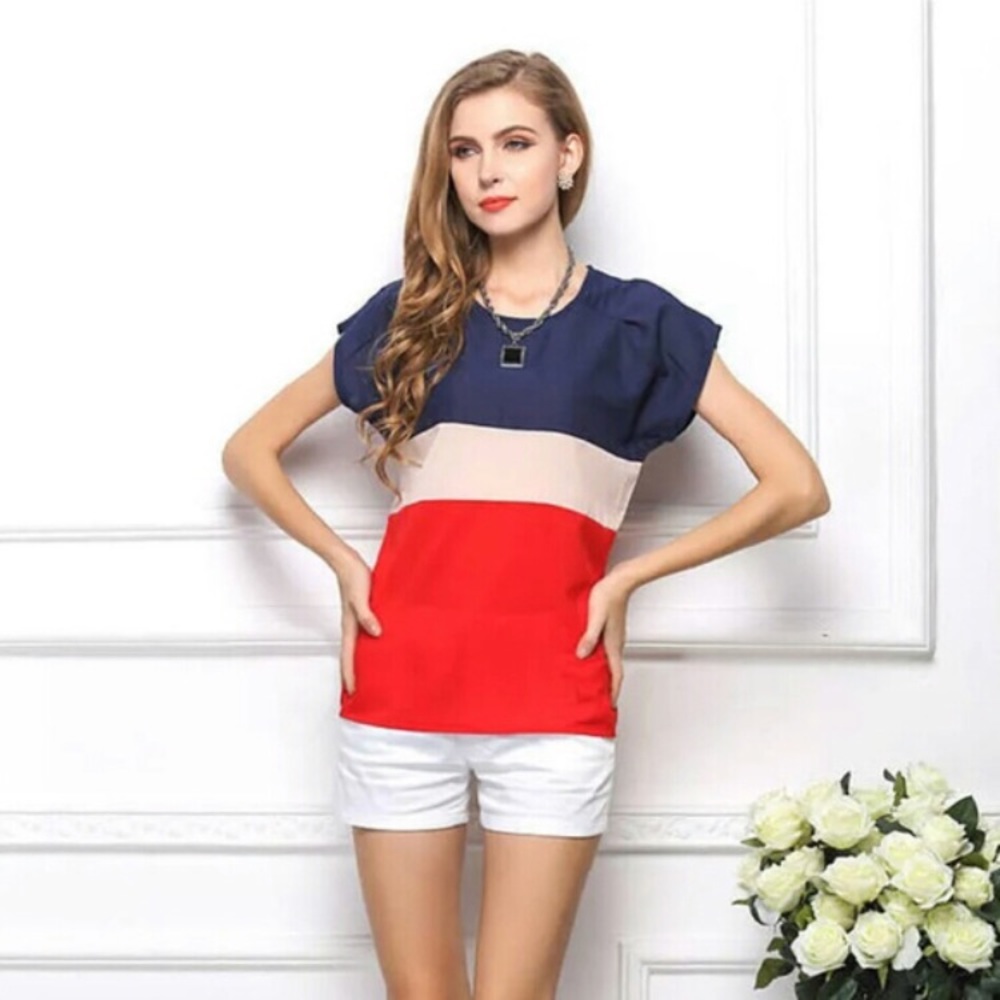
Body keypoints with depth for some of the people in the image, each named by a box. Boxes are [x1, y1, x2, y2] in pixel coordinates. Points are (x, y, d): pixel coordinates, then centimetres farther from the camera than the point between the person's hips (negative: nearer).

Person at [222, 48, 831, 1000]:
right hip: (400, 697, 2)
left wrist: (627, 576, -3)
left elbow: (797, 487, 2)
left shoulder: (638, 321, 6)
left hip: (551, 707, -2)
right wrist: (343, 563, 3)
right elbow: (250, 448, 18)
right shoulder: (407, 313, 11)